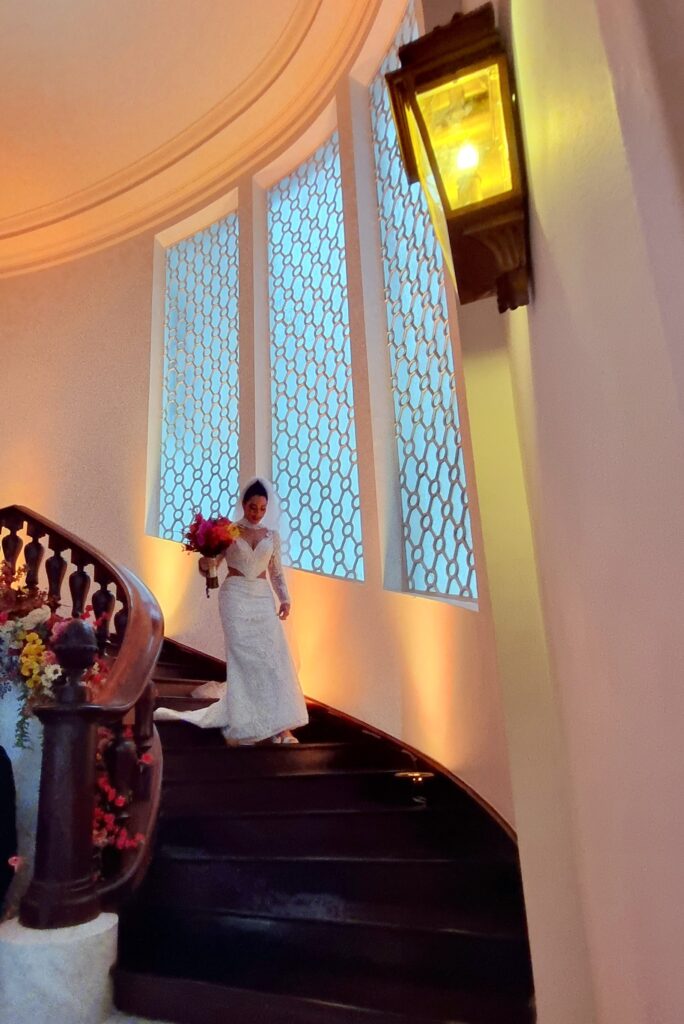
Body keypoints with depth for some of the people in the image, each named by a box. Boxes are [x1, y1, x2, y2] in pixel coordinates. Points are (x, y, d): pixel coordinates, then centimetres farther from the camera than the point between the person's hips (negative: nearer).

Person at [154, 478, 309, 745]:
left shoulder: (272, 535, 11)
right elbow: (208, 568, 4)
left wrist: (284, 598, 2)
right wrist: (205, 561, -19)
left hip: (263, 599, 3)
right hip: (236, 598, -3)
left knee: (273, 657, -4)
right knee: (244, 658, -8)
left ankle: (277, 723, 3)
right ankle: (246, 724, 1)